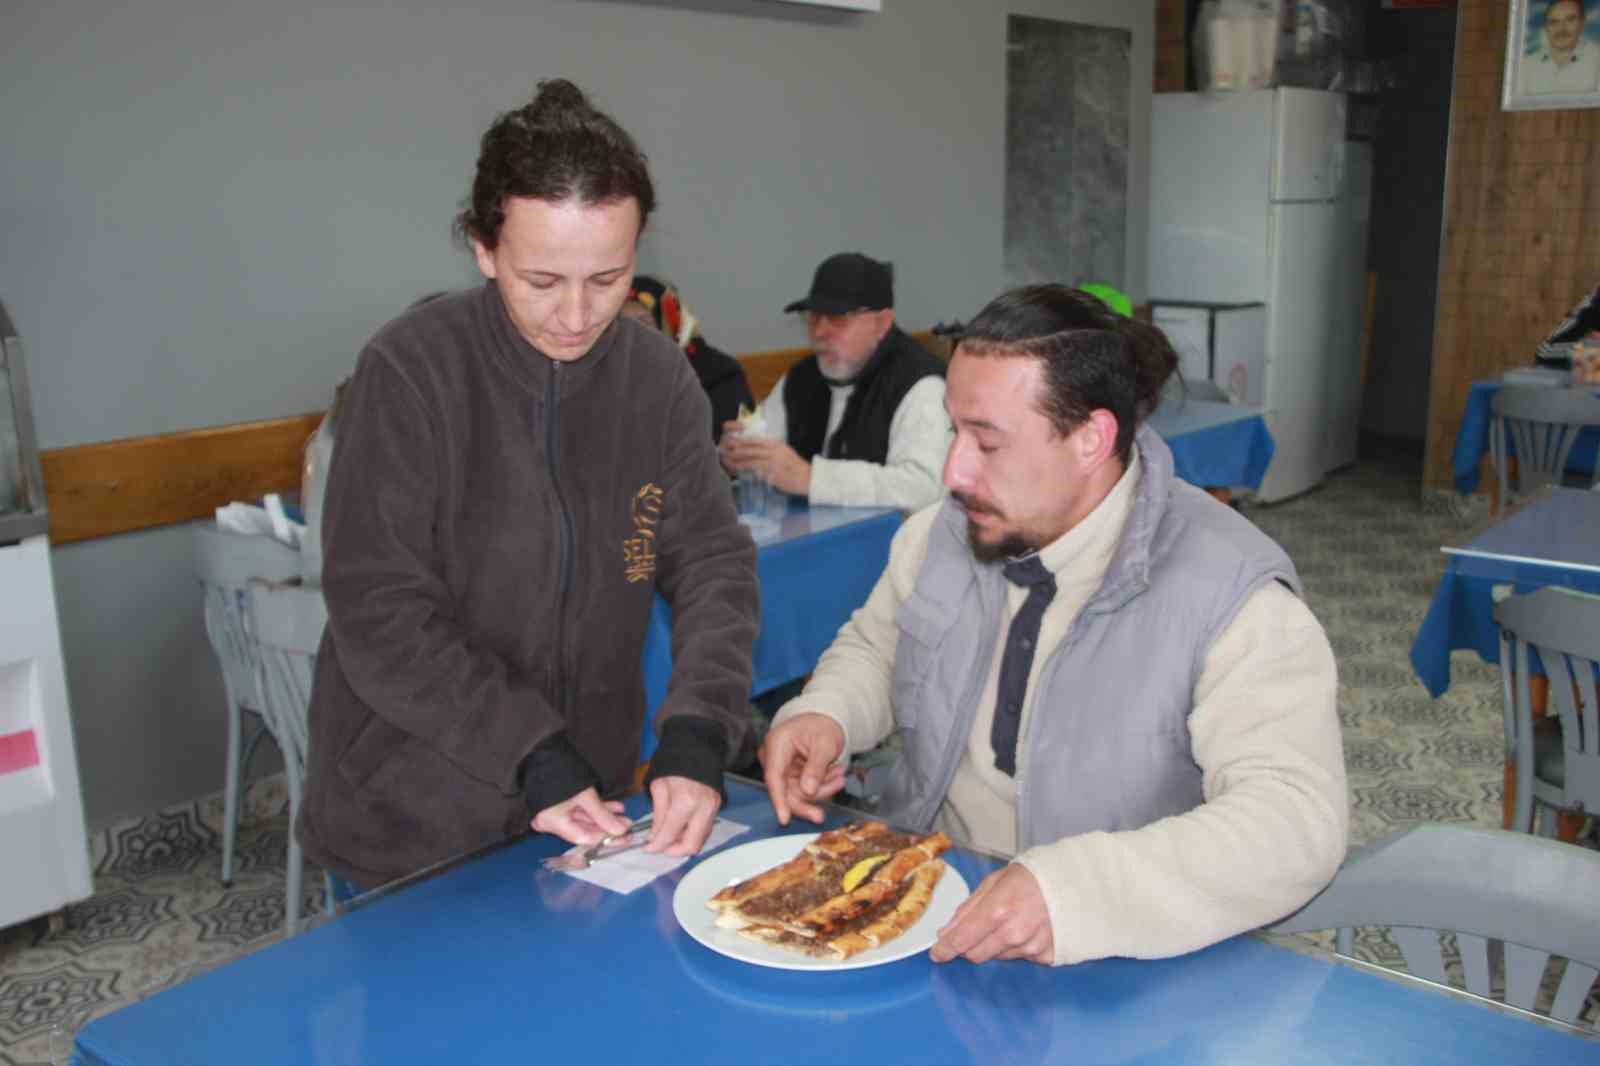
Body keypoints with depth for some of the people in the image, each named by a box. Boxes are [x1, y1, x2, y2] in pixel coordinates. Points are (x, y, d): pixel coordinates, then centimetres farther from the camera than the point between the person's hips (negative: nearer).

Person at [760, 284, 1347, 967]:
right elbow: (875, 646, 16)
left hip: (1101, 962, -2)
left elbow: (1296, 820, -26)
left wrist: (1076, 890, -39)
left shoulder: (1232, 597, -19)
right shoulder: (942, 534, -1)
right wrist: (823, 715, -7)